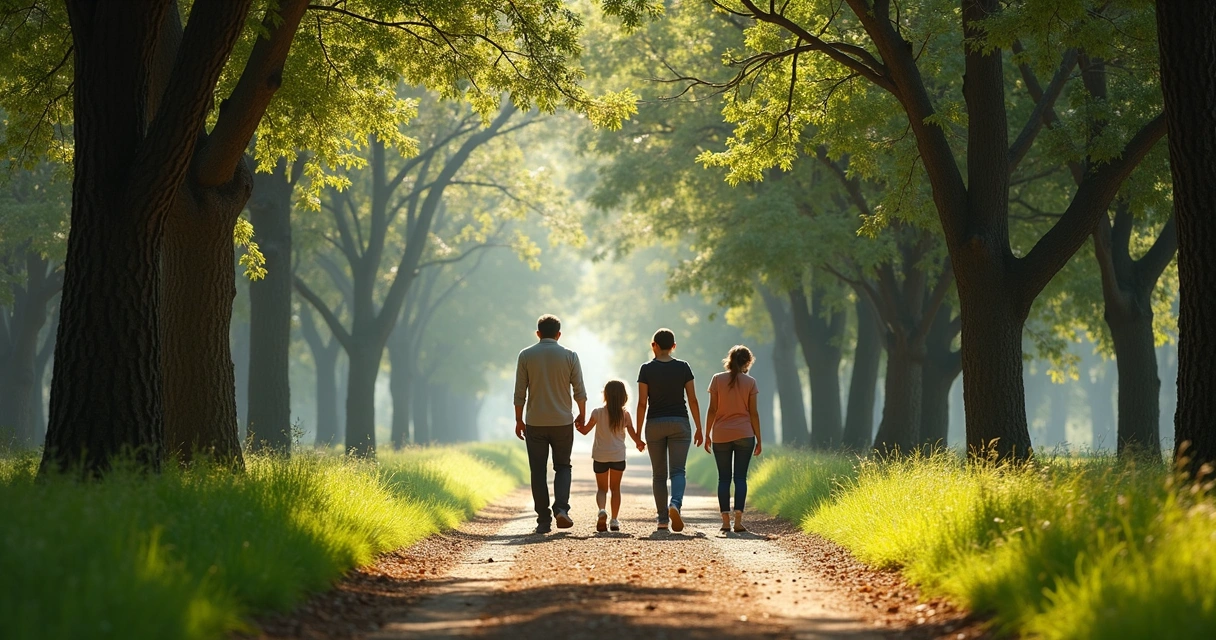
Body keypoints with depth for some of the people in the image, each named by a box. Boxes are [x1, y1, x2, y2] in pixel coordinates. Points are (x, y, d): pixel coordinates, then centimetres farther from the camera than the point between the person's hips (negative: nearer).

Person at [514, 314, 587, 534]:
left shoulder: (526, 356, -1)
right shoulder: (569, 356, -1)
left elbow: (519, 392, -1)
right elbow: (579, 391, 0)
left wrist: (519, 420, 7)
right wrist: (582, 415, 15)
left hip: (535, 423, 0)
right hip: (562, 422, 0)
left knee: (538, 472, 6)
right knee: (562, 466, 13)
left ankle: (543, 520, 3)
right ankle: (561, 508, -7)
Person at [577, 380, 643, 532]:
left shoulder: (598, 413, -8)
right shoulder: (625, 414, -5)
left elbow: (585, 430, 0)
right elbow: (633, 434, -1)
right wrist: (640, 443, 21)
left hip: (600, 456, -1)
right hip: (618, 455, 1)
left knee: (601, 488, 9)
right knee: (615, 488, 14)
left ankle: (601, 510, -20)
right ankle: (614, 520, 9)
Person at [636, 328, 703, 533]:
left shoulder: (646, 369, -3)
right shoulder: (683, 368, 0)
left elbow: (642, 403, -5)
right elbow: (692, 400, 1)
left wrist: (638, 432, 1)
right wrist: (699, 429, 8)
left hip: (655, 424, 0)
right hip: (679, 423, 0)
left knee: (659, 474, 8)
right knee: (678, 470, -2)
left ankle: (662, 520, 8)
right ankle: (675, 504, -30)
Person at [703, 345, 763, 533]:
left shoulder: (718, 379, 0)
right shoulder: (750, 382, 0)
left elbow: (712, 409, -2)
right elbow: (753, 413, 1)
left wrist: (707, 434, 5)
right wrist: (758, 439, 7)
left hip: (721, 435, 0)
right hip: (744, 434, 0)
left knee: (724, 478, 4)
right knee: (740, 477, 1)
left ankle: (725, 521, -4)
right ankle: (738, 519, -8)